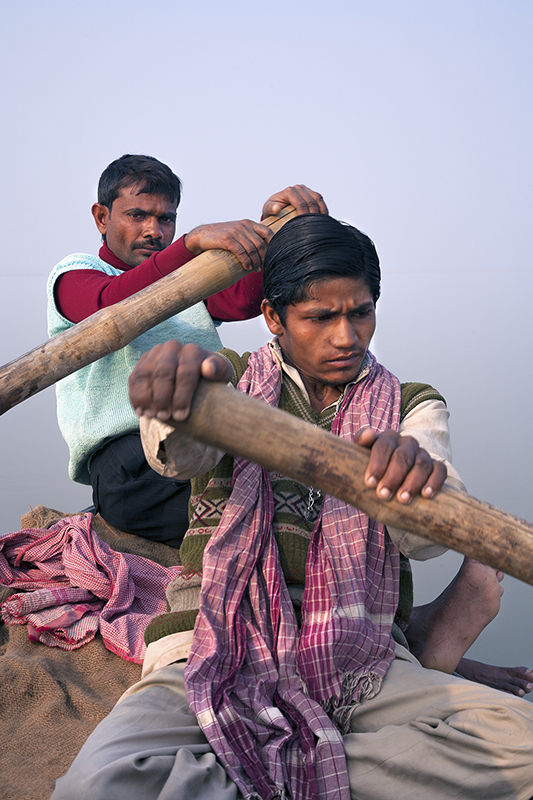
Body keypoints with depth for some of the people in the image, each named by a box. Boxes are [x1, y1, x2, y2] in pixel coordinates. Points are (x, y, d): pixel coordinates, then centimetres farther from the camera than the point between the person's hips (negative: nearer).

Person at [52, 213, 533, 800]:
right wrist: (178, 387, -39)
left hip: (356, 663, 2)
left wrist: (412, 470, -34)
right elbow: (182, 453, -13)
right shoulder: (231, 383, 11)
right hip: (219, 654, -1)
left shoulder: (409, 409, 12)